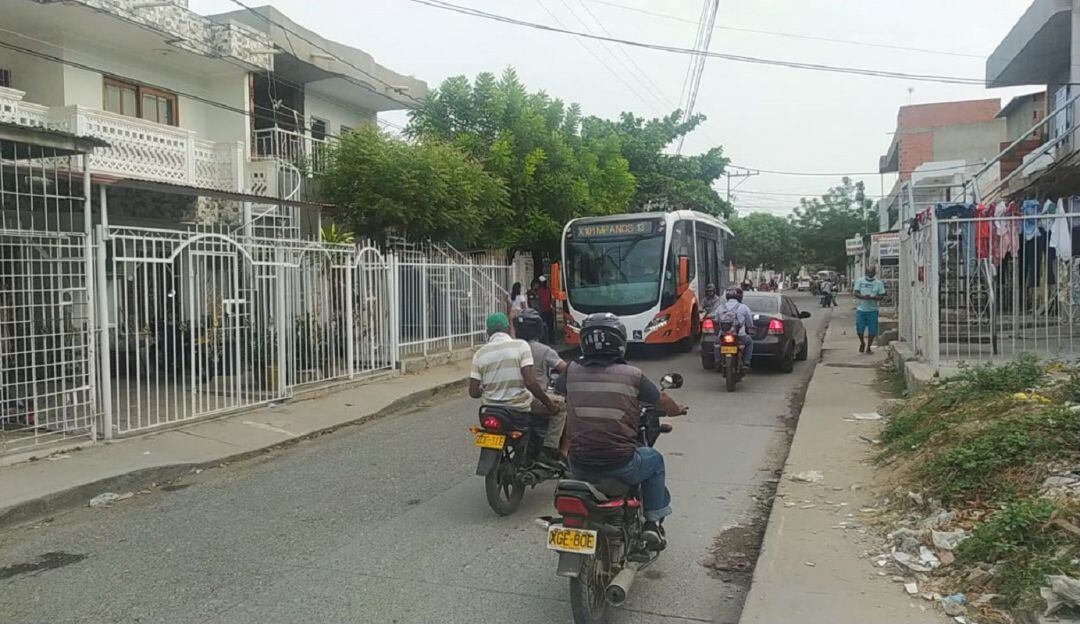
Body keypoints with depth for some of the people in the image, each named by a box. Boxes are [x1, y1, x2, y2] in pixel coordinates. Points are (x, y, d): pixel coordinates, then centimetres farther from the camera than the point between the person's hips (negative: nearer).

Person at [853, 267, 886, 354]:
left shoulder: (879, 283, 2)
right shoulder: (859, 281, 4)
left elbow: (881, 296, -2)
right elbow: (856, 293, -4)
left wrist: (872, 297, -22)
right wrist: (863, 297, -23)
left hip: (872, 310, 0)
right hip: (861, 309, 0)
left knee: (872, 330, 0)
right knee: (859, 329, -2)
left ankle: (868, 348, 16)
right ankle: (862, 343, 27)